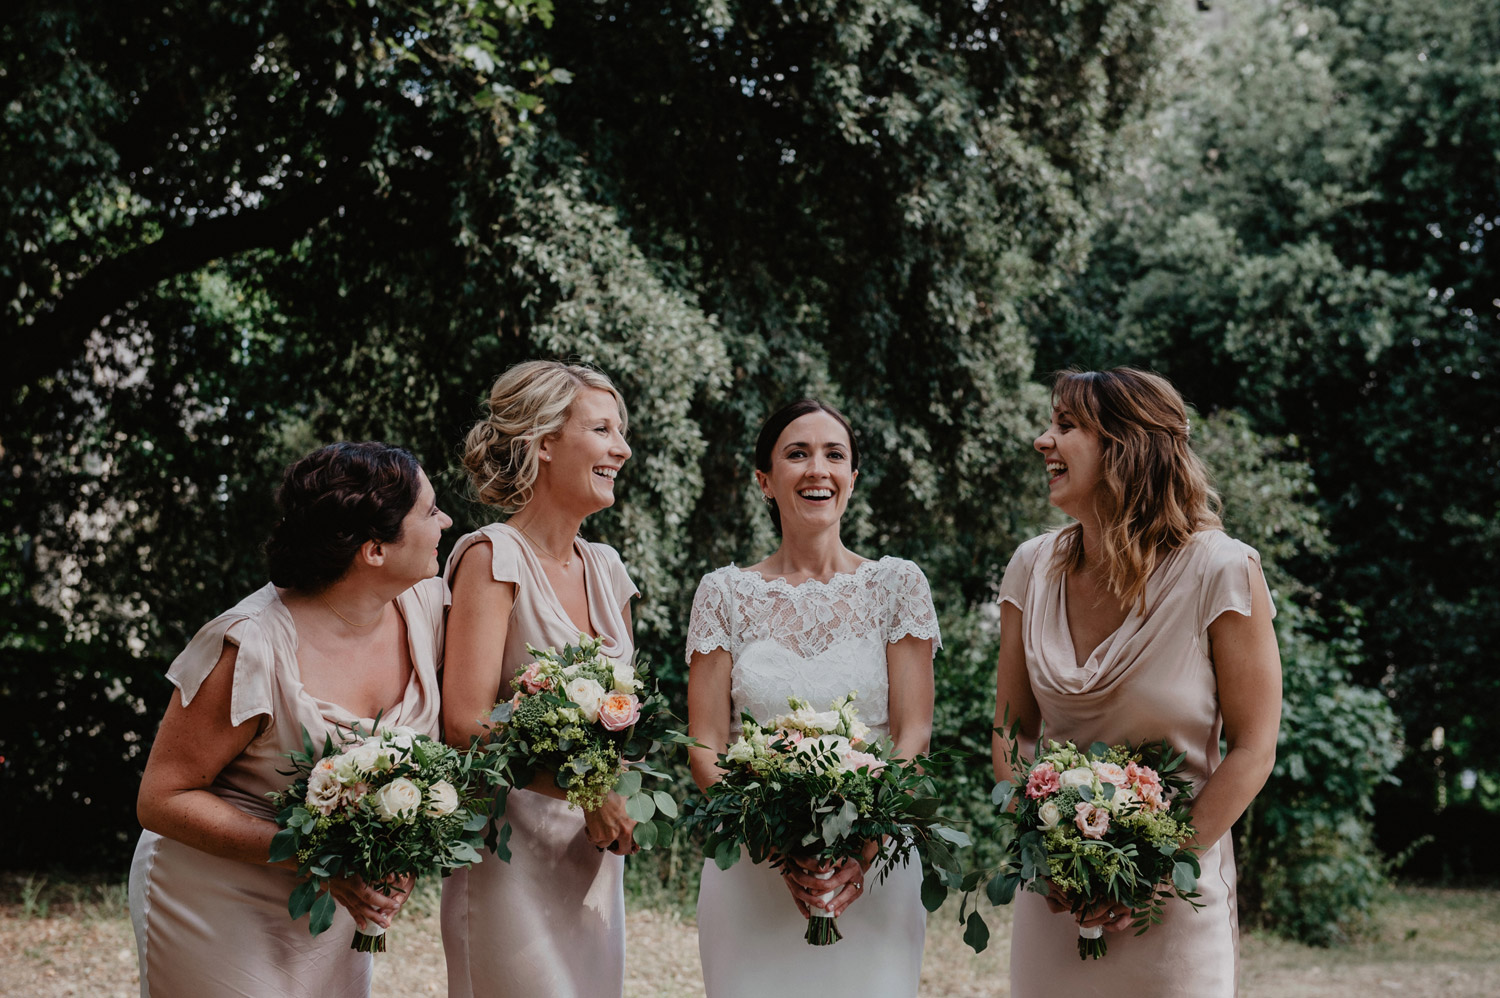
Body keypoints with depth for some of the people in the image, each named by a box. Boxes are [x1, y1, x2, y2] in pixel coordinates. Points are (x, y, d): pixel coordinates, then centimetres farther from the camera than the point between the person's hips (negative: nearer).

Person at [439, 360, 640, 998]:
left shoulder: (605, 568, 11)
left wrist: (618, 802, 0)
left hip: (595, 856, 7)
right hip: (514, 855, -7)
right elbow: (466, 722, -18)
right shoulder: (494, 556, -11)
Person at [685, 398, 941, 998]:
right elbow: (705, 747, -1)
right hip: (752, 874, 0)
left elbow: (914, 734, -2)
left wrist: (863, 848, -17)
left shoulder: (896, 585, 3)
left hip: (874, 870, 0)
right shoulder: (726, 594, 3)